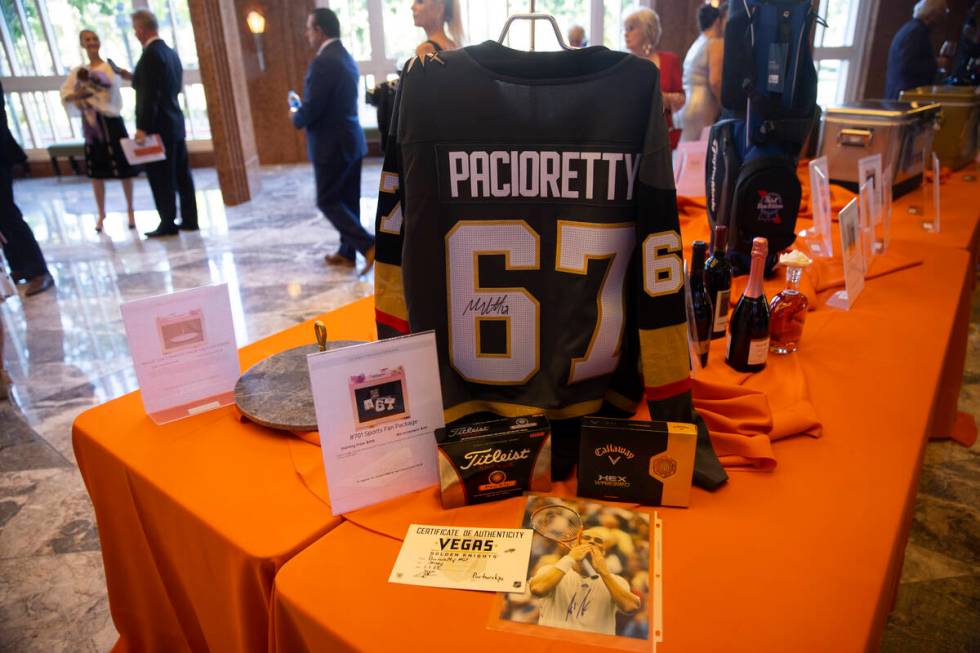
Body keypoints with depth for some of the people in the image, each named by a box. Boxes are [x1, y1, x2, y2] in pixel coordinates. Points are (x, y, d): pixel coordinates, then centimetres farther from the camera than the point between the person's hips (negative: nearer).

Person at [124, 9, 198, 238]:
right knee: (181, 174, 10)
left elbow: (149, 95, -20)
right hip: (175, 123, 9)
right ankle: (189, 219, 15)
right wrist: (134, 78, 22)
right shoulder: (171, 52, 12)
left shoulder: (150, 54, -15)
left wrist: (142, 128, -19)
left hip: (158, 126, -9)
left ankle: (168, 224, 3)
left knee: (161, 177, -2)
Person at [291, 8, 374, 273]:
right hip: (351, 139, 9)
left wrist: (296, 116, 0)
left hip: (332, 144, -9)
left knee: (327, 201, 1)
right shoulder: (346, 57, 11)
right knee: (348, 200, 13)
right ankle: (347, 252, 22)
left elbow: (311, 109, -21)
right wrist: (303, 110, 11)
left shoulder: (323, 62, -19)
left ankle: (368, 245, -6)